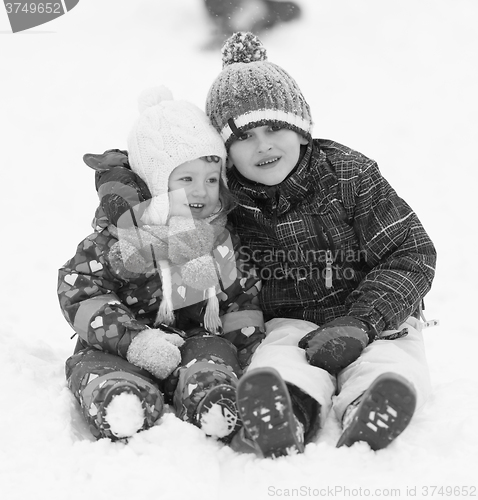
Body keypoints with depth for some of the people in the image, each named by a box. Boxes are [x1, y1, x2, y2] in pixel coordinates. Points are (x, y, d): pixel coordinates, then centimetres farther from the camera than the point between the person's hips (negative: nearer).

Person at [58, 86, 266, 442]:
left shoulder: (223, 235, 10)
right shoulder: (120, 235, -5)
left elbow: (243, 293, 20)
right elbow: (79, 290, -8)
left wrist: (249, 345, 5)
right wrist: (133, 338, -19)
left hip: (201, 337, 2)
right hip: (121, 348, -2)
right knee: (125, 406, -36)